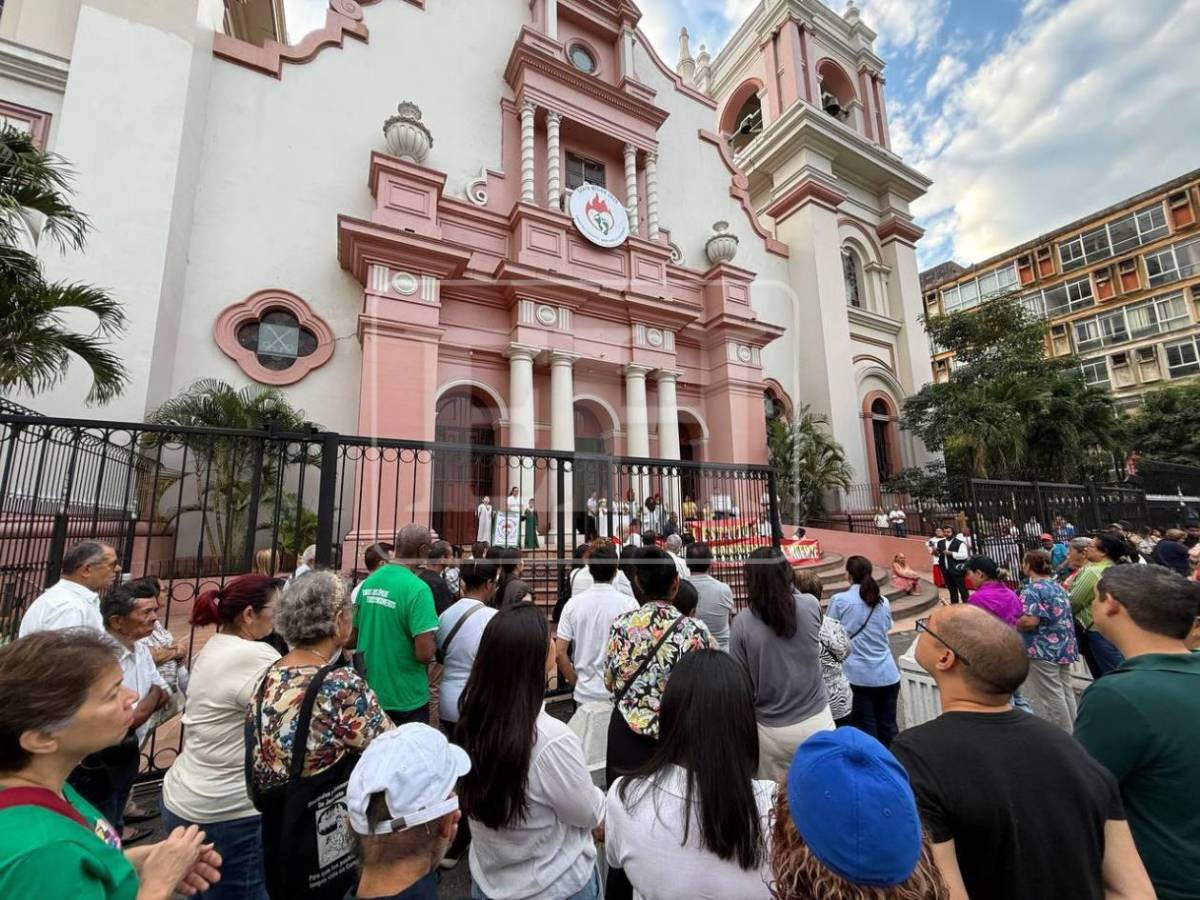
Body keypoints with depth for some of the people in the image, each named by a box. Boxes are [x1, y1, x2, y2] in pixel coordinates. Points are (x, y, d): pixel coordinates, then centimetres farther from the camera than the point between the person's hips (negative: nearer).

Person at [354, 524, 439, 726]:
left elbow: (353, 639, 9)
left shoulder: (369, 581, -1)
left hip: (370, 694, 7)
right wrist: (435, 644, -5)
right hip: (406, 701, -6)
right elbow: (424, 654, -25)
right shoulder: (417, 588, -23)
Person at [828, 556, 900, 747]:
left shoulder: (838, 601, -9)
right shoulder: (883, 602, 4)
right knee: (888, 727, 16)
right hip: (886, 674, 4)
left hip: (857, 675, -4)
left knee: (866, 730, 7)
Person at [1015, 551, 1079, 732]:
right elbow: (1061, 615, 19)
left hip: (1043, 649, -9)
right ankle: (1070, 729, 26)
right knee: (1065, 689, 16)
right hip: (1064, 646, 9)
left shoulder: (1032, 589, -18)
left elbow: (1030, 621, -26)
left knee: (1051, 694, 2)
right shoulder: (1057, 586, 10)